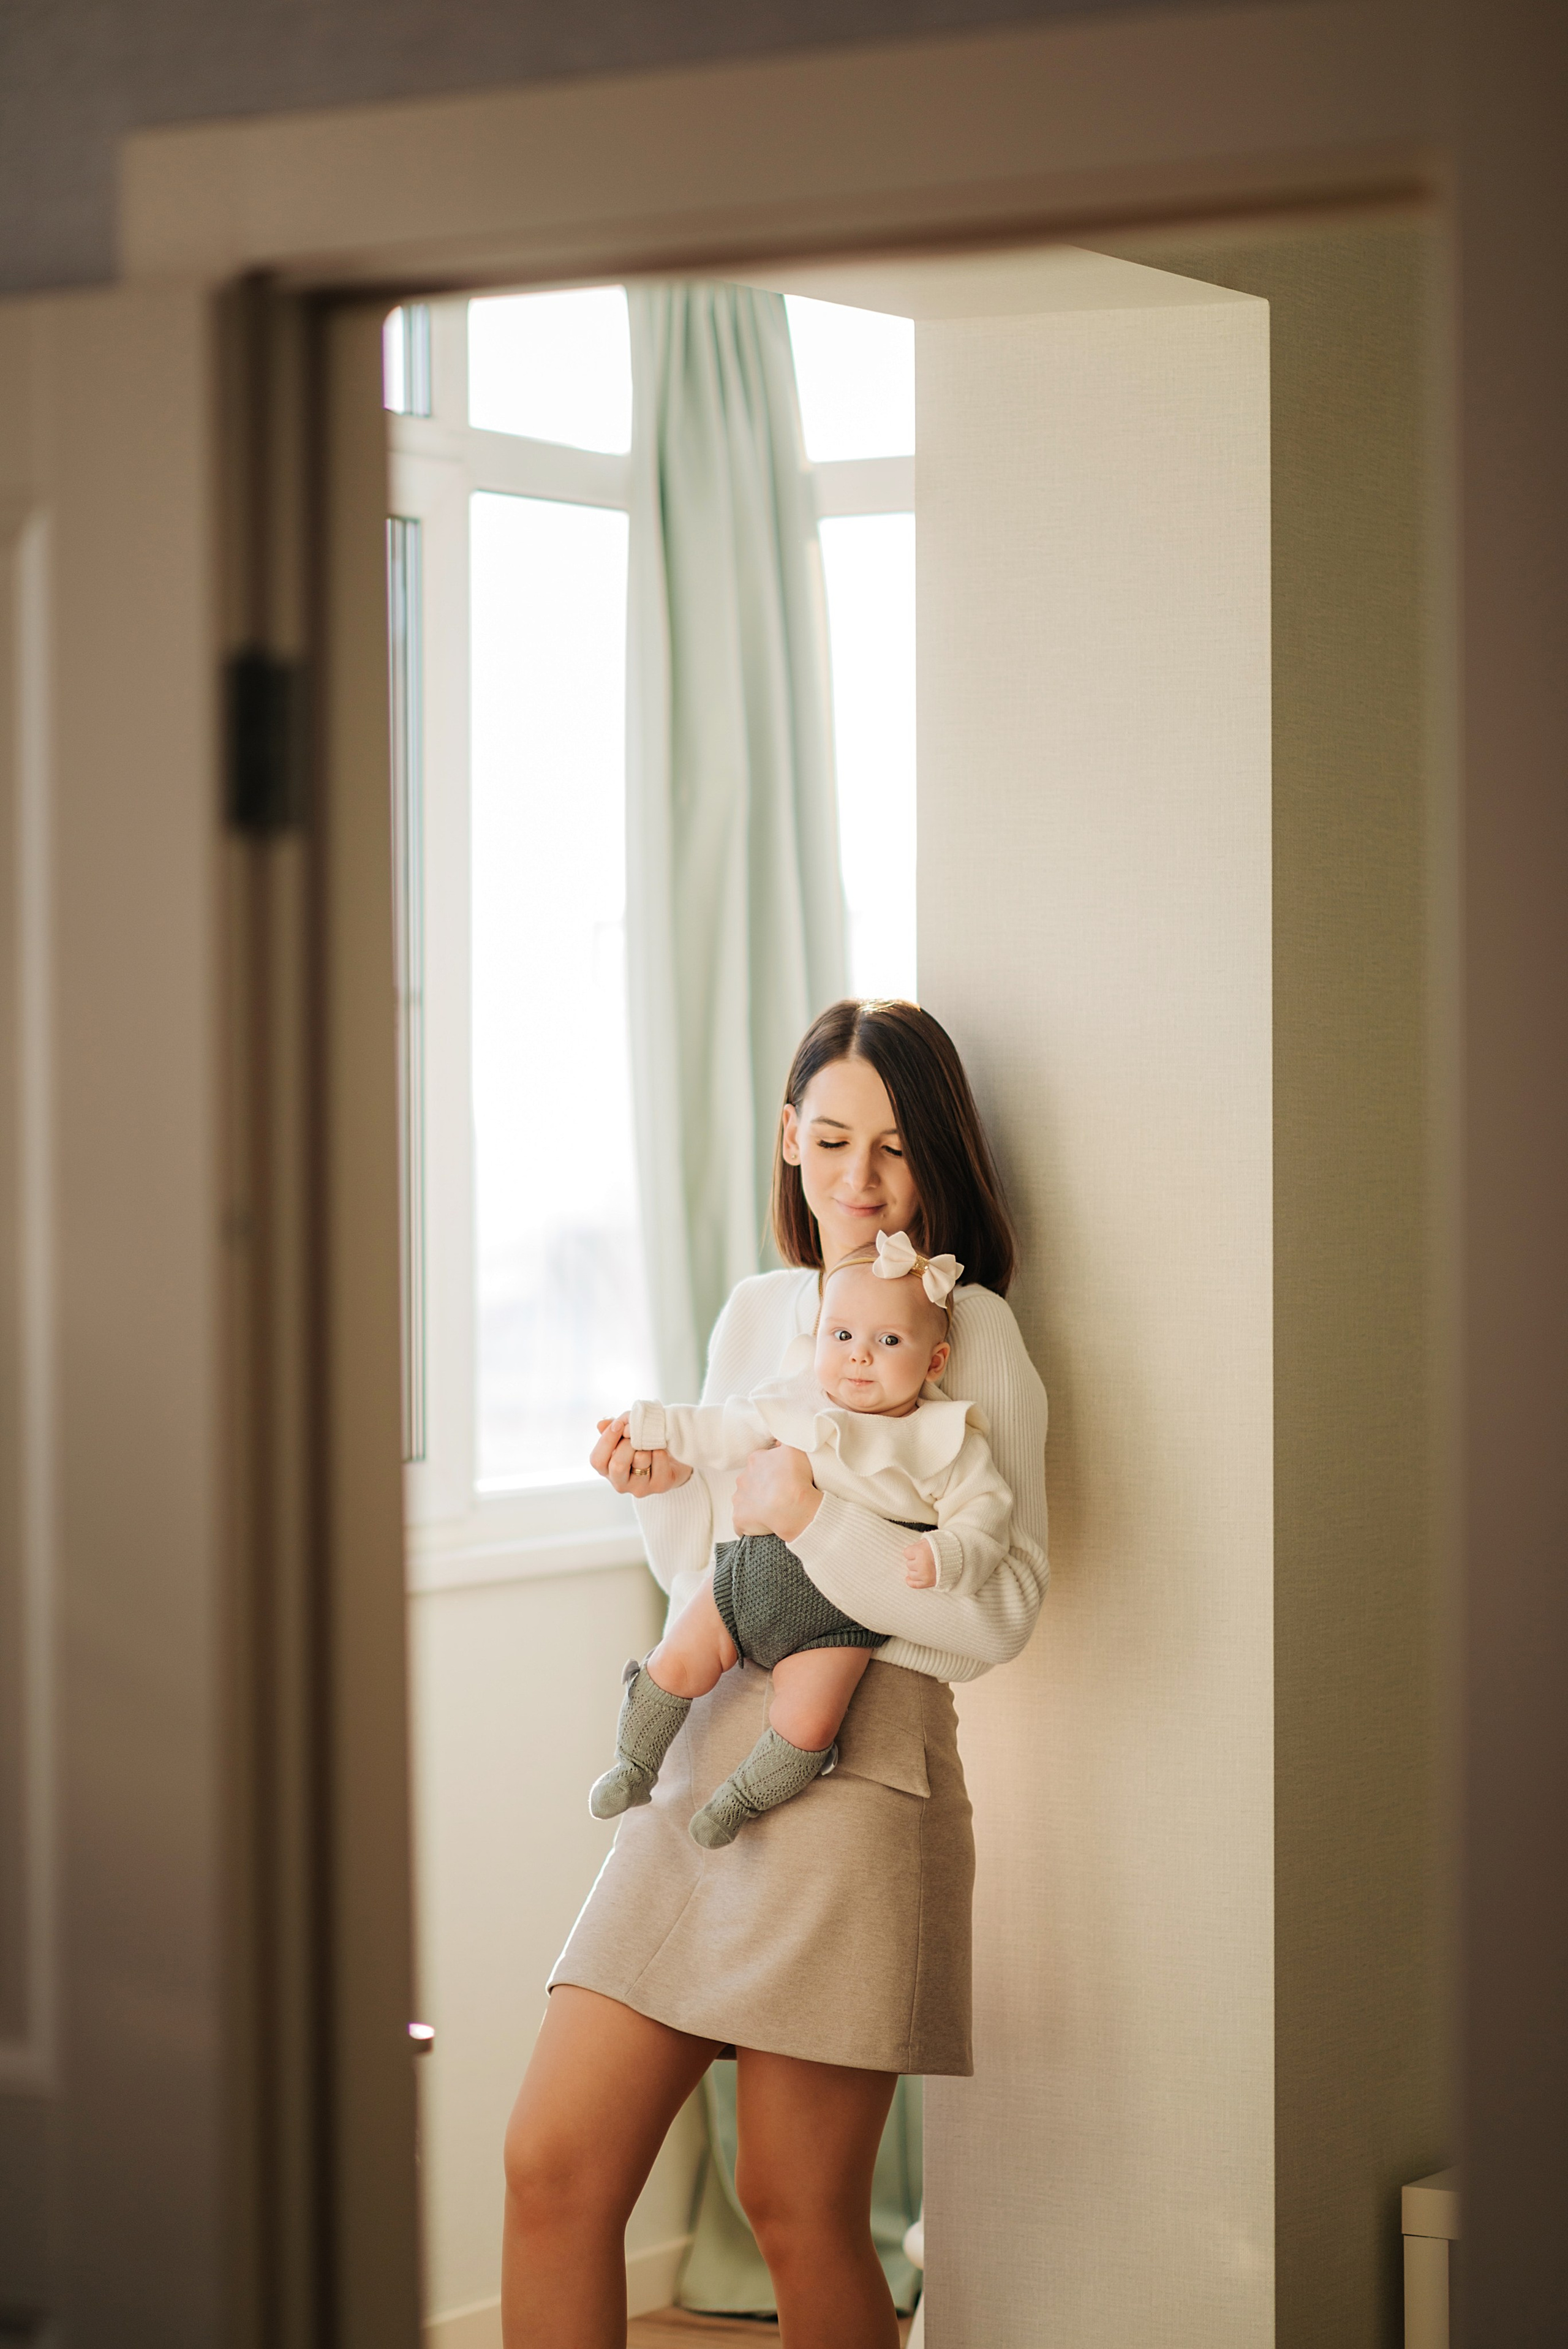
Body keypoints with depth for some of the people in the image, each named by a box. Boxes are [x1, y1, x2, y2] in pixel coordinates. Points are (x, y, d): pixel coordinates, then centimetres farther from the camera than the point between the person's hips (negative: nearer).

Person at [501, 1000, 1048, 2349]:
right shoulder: (755, 1316, 17)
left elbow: (997, 1612, -9)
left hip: (854, 1770, -6)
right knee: (554, 2165, -2)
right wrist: (668, 1488, 4)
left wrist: (817, 1516, -14)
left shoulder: (971, 1334, -1)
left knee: (797, 2209, -1)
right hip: (702, 1761, 6)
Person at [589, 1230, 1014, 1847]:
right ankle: (635, 1767, 26)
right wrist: (649, 1426, 14)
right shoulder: (794, 1402, 2)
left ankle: (742, 1799, 14)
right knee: (675, 1666, 1)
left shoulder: (947, 1444, -9)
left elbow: (983, 1517, -10)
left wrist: (944, 1556, -30)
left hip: (840, 1620, -4)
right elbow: (726, 1434, 16)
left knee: (803, 1727, -15)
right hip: (753, 1574, 4)